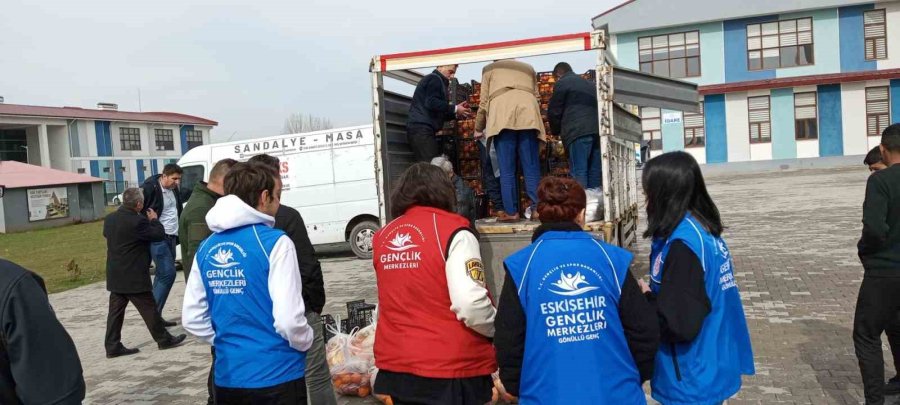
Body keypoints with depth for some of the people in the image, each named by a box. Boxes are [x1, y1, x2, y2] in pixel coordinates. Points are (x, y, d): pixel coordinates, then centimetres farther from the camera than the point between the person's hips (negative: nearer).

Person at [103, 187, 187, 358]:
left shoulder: (109, 219, 3)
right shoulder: (138, 221, -22)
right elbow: (159, 234, -13)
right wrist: (154, 219, 4)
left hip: (115, 276, 8)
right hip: (134, 277, -7)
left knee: (116, 311, 10)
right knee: (149, 309, 4)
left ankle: (113, 347, 13)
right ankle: (163, 339, 15)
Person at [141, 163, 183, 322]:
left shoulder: (174, 189, 11)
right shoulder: (150, 188, -13)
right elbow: (139, 211, -12)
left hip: (171, 237, 8)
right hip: (158, 239, -8)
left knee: (162, 275, 10)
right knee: (168, 273, -12)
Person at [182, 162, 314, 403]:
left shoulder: (206, 248, 4)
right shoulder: (274, 241, -15)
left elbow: (191, 318, 5)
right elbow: (288, 319, -20)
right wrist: (306, 342, -1)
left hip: (227, 377, 5)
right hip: (277, 376, -5)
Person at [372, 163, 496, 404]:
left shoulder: (383, 236, 5)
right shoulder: (452, 232, -13)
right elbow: (470, 304, -22)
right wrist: (498, 329, -4)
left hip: (395, 365, 6)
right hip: (450, 368, -5)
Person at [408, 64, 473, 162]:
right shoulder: (435, 79, -1)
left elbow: (438, 114, 26)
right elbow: (431, 103, -18)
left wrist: (456, 113, 13)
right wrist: (454, 109, -10)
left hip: (420, 129, 10)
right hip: (422, 128, -10)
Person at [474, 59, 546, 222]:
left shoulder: (489, 68, 26)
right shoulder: (528, 68, 34)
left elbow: (484, 102, 18)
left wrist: (478, 129, 27)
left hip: (502, 115, -2)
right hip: (528, 114, 2)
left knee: (507, 169, -2)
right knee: (531, 167, 0)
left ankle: (511, 211, -5)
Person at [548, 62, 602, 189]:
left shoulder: (561, 84, 7)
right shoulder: (590, 84, 29)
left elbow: (553, 112, 6)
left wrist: (556, 131, 21)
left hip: (578, 132, -7)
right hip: (597, 130, 7)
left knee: (578, 173, -9)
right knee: (594, 172, 6)